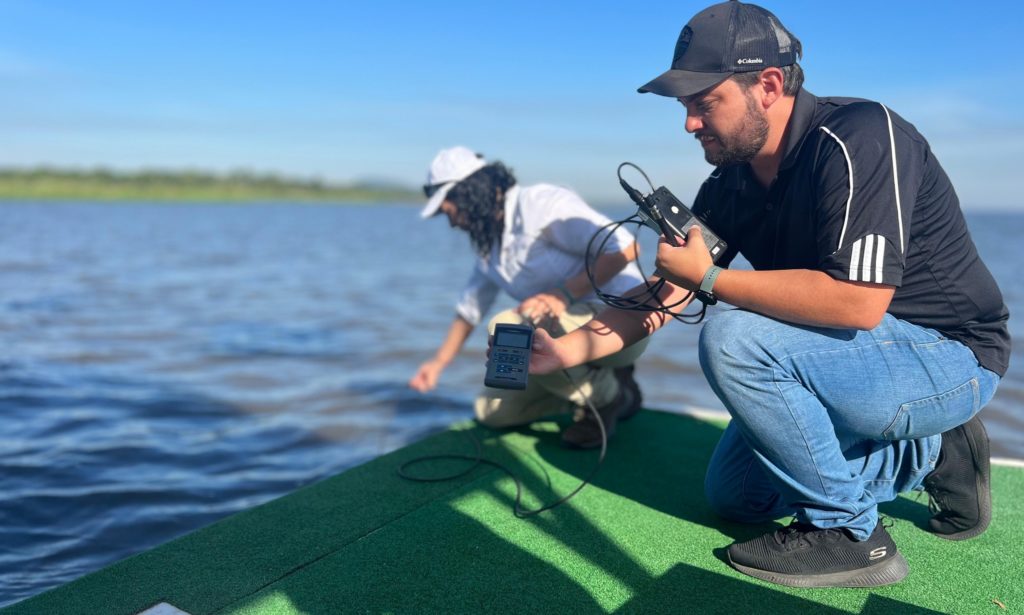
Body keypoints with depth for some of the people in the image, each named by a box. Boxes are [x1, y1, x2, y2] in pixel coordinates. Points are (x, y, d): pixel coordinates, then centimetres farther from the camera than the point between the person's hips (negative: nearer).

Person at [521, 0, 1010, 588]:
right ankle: (926, 455, 17)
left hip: (952, 356, -8)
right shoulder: (729, 187, -2)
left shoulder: (858, 137, -25)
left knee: (733, 338, -30)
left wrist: (711, 278, -26)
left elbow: (859, 302, -35)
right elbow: (660, 298, 2)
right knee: (733, 493, 13)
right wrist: (564, 349, -10)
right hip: (866, 356, 9)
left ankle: (849, 530, -11)